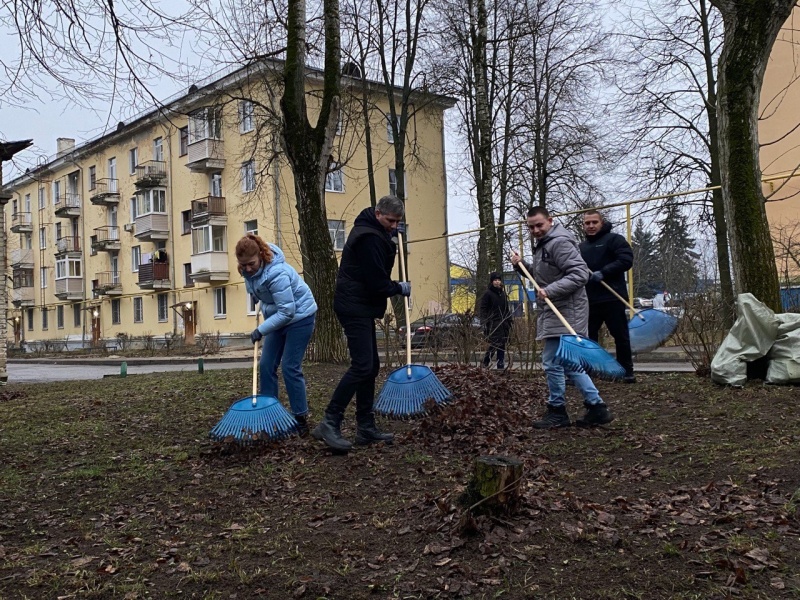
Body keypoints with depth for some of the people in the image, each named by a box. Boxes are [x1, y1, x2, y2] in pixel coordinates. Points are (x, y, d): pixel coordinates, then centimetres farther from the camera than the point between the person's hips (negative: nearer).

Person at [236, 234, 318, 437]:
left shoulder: (277, 274, -33)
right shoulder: (250, 269, -8)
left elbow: (287, 311, -31)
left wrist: (261, 330, -27)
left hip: (299, 316, -8)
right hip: (279, 316, 8)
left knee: (290, 368, -10)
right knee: (266, 365, 4)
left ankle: (301, 419, 1)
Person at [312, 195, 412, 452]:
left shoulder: (370, 231, 15)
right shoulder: (370, 237, -17)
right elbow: (377, 283, -20)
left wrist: (391, 242, 19)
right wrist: (400, 288, -1)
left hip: (359, 307, 11)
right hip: (356, 308, -11)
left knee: (370, 366, 10)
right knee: (362, 366, -16)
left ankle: (366, 427, 13)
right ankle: (329, 424, -16)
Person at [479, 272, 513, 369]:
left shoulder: (503, 293, 18)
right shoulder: (487, 294, -2)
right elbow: (482, 309, -6)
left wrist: (510, 319, 17)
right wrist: (484, 322, -15)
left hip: (504, 323, 6)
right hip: (493, 324, -6)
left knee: (502, 344, 4)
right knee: (494, 344, -12)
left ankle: (501, 363, 9)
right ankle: (485, 362, -1)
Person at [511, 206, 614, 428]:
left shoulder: (559, 243, -14)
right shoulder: (544, 245, 19)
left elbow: (580, 274, -22)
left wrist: (550, 291, -26)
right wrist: (522, 265, 13)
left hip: (564, 314, -11)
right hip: (555, 313, 11)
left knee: (552, 363, -5)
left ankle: (557, 412, 7)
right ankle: (596, 408, 17)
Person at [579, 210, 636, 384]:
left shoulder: (614, 239, -2)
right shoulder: (581, 247, 18)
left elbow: (626, 260, -15)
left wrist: (603, 272, -22)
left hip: (613, 299, -5)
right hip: (589, 300, 6)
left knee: (621, 336, 3)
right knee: (587, 337, 6)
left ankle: (627, 371, 14)